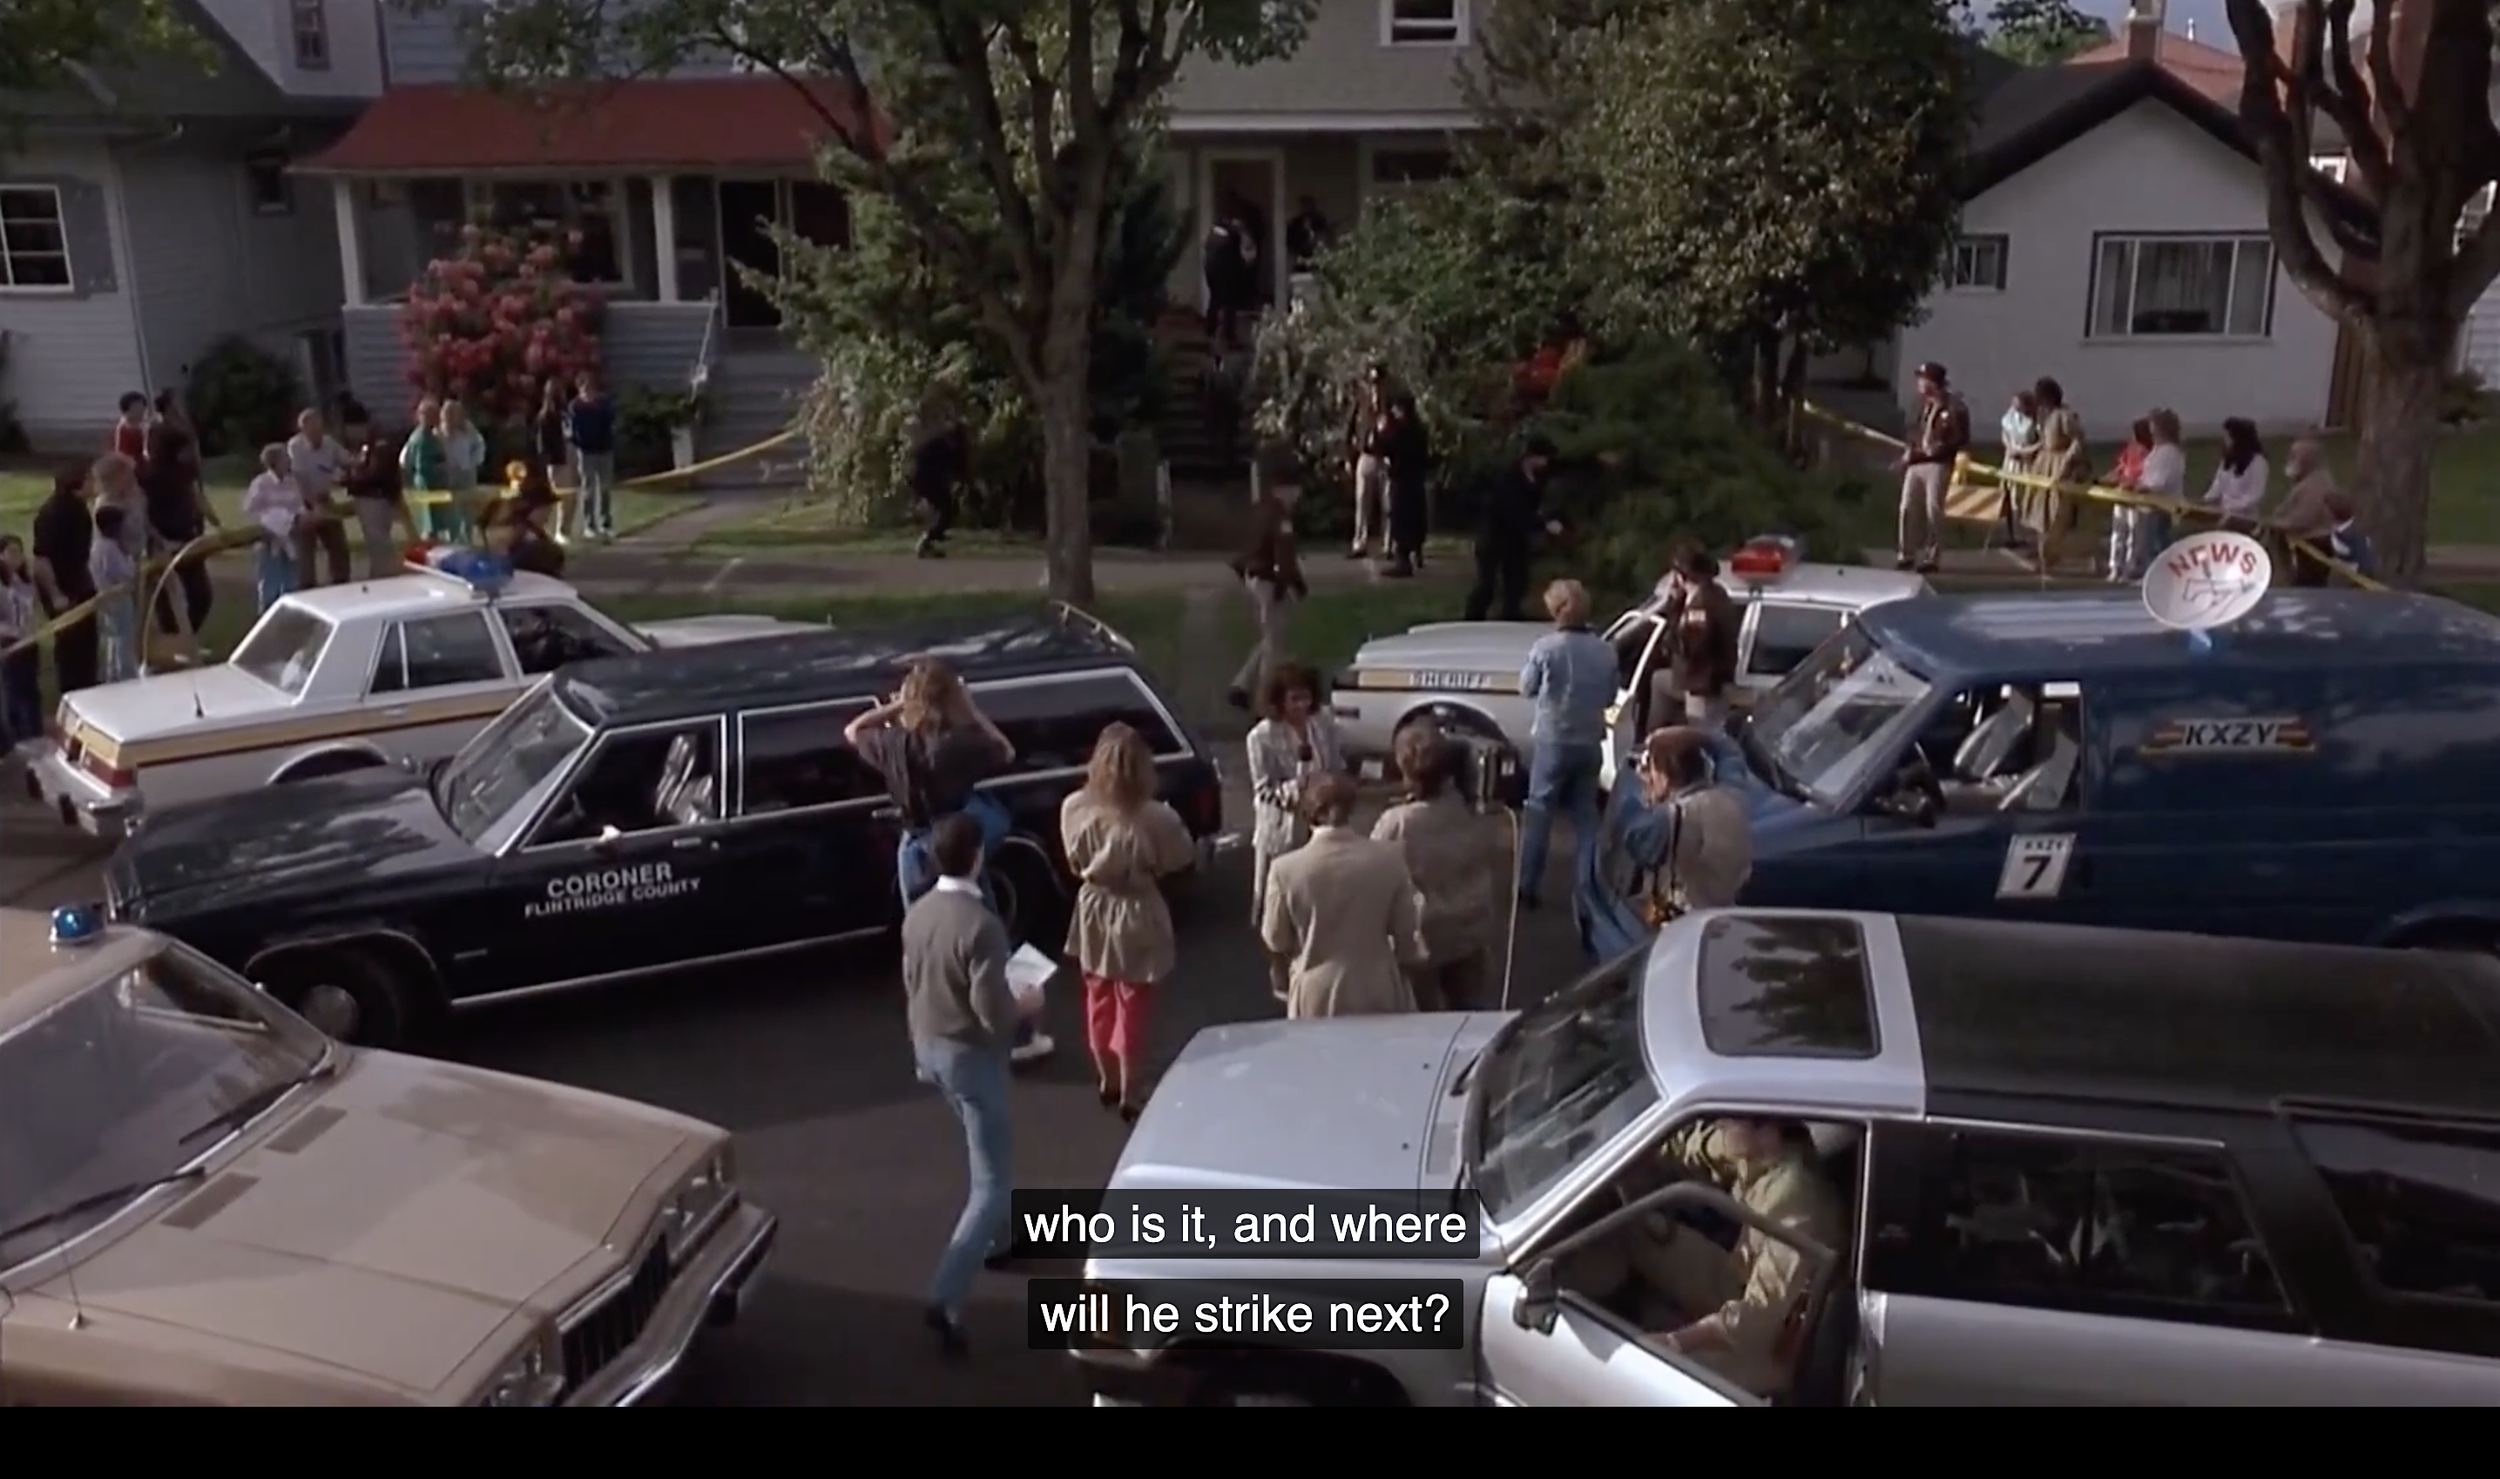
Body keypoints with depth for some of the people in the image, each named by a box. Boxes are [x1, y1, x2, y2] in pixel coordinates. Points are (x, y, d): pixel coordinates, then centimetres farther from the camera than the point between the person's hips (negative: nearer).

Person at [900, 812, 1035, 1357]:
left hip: (927, 1049, 8)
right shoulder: (980, 925, -26)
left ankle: (998, 1239, 48)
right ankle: (946, 1300, -11)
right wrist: (1027, 1004, -5)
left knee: (984, 1150, 30)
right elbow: (994, 1014, -25)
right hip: (970, 1056, -8)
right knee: (993, 1181, -1)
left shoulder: (917, 914, -1)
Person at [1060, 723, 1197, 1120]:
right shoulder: (1155, 818, -27)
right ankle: (1128, 1096, 23)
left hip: (1094, 913, 4)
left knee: (1099, 1002, 23)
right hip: (1136, 917, -3)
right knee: (1132, 1010, 12)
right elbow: (1182, 860, -9)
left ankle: (1108, 1081, 40)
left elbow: (1075, 863, -2)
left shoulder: (1075, 808, -17)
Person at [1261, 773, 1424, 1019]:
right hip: (1376, 994, 1)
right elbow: (1405, 930, 0)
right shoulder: (1389, 858, -11)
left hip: (1315, 999, -1)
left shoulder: (1286, 868, -14)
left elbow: (1276, 942, -1)